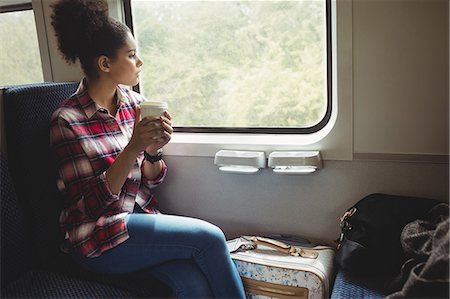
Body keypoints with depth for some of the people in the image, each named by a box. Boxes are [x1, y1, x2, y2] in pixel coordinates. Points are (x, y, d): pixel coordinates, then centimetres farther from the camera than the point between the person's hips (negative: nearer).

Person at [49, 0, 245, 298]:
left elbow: (150, 181, 7)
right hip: (100, 239, -4)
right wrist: (132, 149, -26)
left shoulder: (136, 103, 2)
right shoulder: (67, 120, -13)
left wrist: (153, 152, -15)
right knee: (209, 237, -20)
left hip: (142, 219, 4)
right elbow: (92, 203, -16)